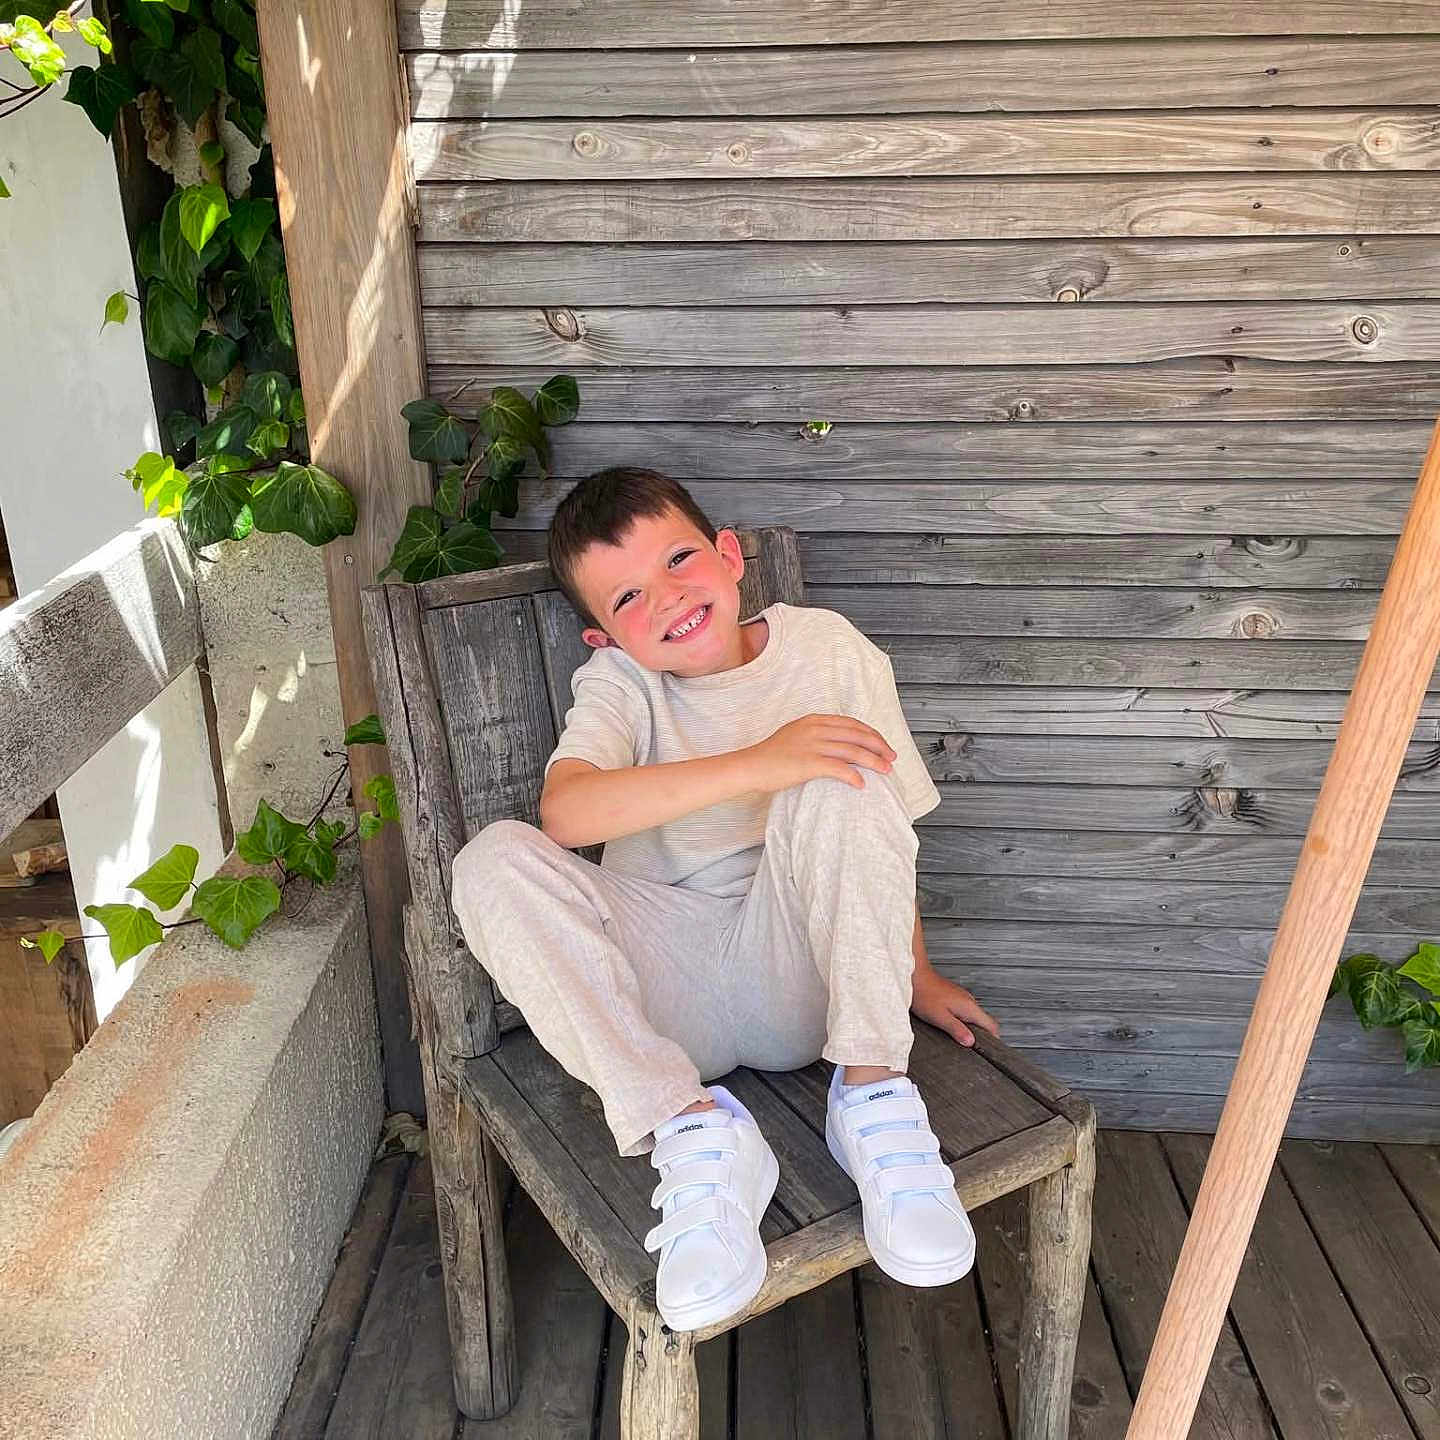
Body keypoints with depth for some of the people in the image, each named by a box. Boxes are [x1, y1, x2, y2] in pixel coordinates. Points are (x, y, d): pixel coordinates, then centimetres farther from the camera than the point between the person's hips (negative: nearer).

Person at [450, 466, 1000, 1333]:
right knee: (495, 860, -23)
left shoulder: (831, 651, 2)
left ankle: (873, 1096, -24)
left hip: (802, 977, 0)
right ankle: (688, 1128, -26)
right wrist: (755, 765, -31)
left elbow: (880, 836, 11)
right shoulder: (618, 683, -2)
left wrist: (915, 976, 10)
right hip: (669, 990, 1)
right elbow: (566, 812, -24)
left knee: (836, 789, -27)